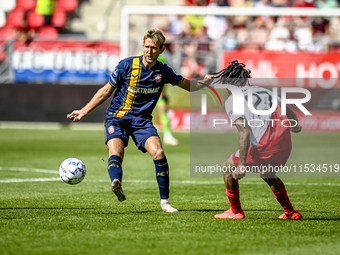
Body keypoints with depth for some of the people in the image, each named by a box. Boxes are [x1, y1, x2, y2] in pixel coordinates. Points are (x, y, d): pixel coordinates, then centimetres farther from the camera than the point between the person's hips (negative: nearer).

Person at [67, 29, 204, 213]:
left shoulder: (163, 72, 0)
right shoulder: (127, 65, -8)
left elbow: (188, 86, 16)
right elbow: (107, 90, 2)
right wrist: (83, 111, 2)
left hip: (142, 120, 2)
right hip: (117, 117, -2)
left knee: (158, 152, -22)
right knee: (115, 152, -30)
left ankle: (164, 201, -11)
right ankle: (116, 184, -61)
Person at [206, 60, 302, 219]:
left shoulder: (232, 100, 0)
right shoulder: (264, 91, 19)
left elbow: (244, 131, -14)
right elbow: (291, 115, 23)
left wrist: (242, 165, -16)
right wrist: (295, 127, 48)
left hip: (264, 146, -7)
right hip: (285, 144, 7)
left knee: (228, 168, 16)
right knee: (267, 174, 35)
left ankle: (236, 211, 23)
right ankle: (290, 212, 35)